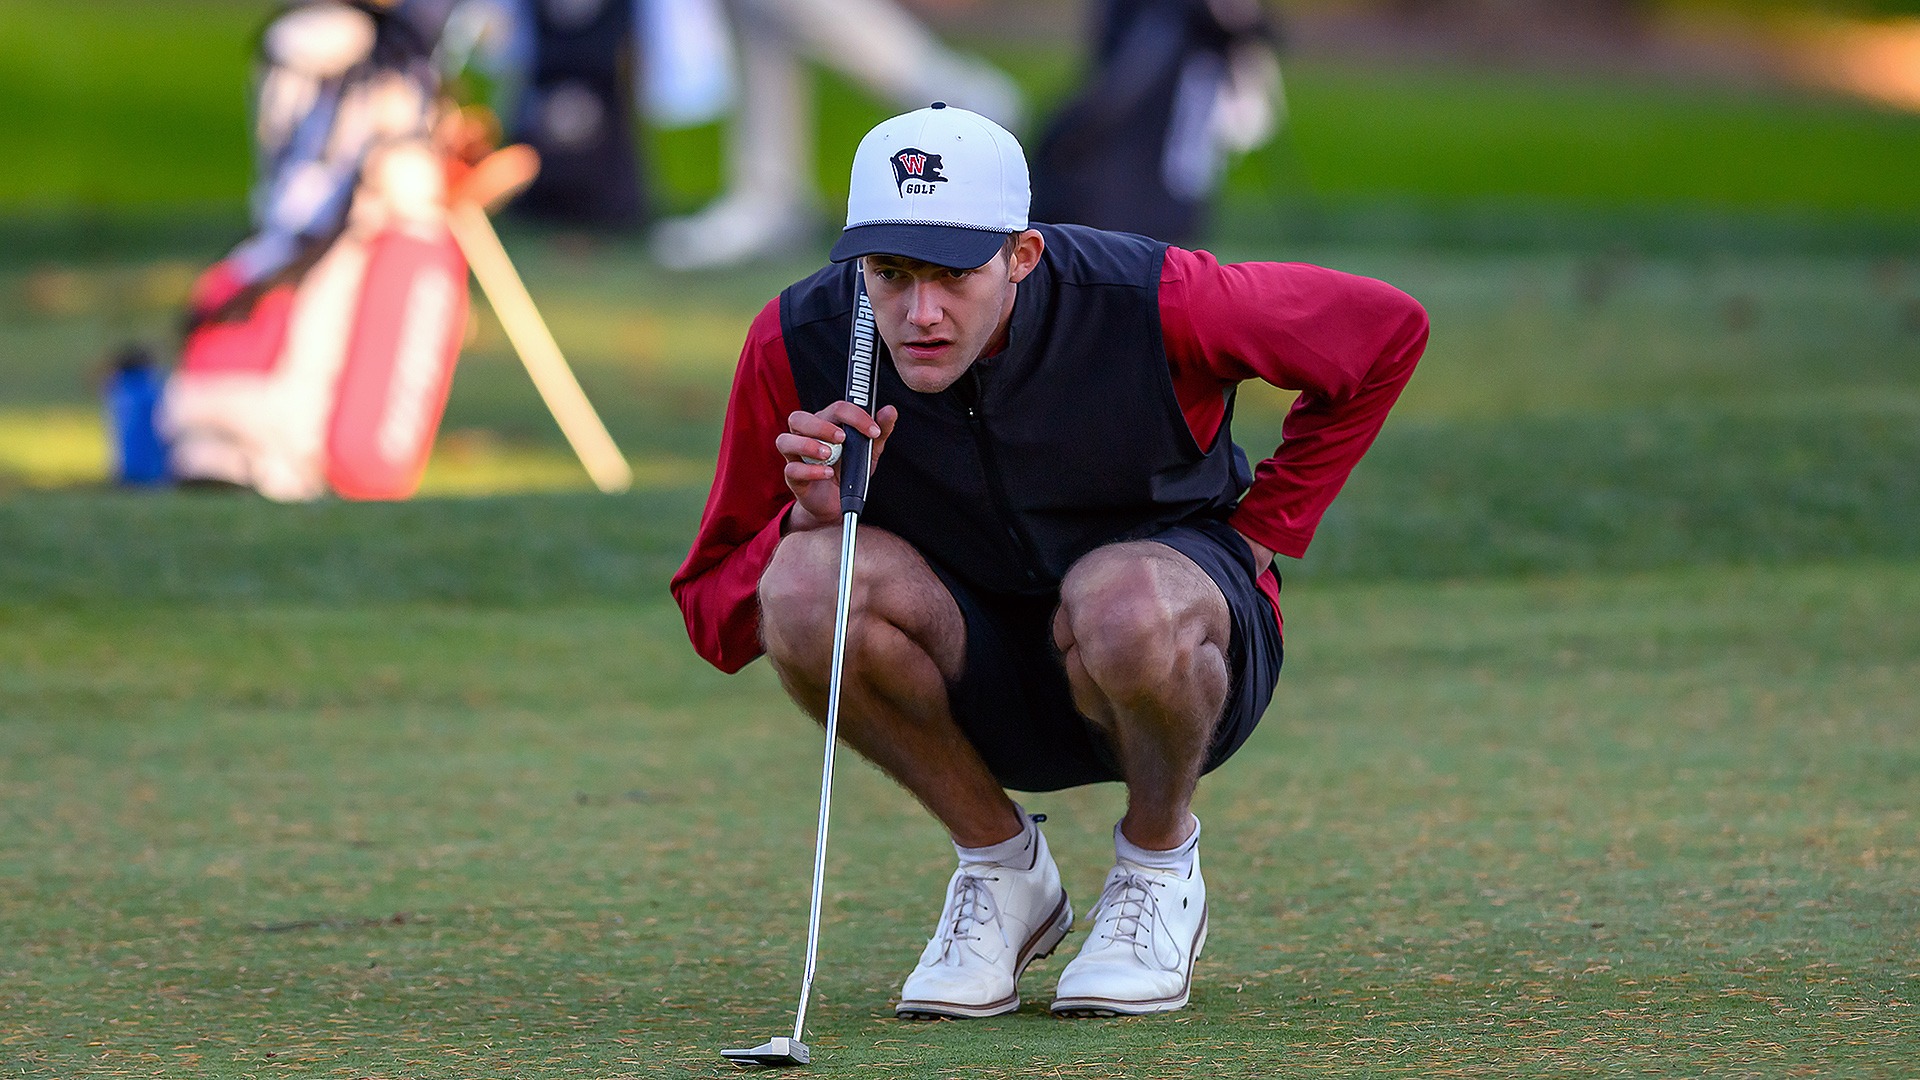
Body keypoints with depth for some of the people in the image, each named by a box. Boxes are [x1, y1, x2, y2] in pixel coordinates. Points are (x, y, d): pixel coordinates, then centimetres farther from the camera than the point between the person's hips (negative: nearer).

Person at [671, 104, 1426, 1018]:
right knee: (809, 583, -30)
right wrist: (811, 519, -32)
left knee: (1126, 600, -39)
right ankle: (1000, 865, -4)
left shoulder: (1150, 304, -24)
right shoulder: (797, 344, -18)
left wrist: (1258, 532, -5)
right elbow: (715, 619, -12)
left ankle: (1160, 857, -5)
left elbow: (1385, 330, -6)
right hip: (978, 683, 3)